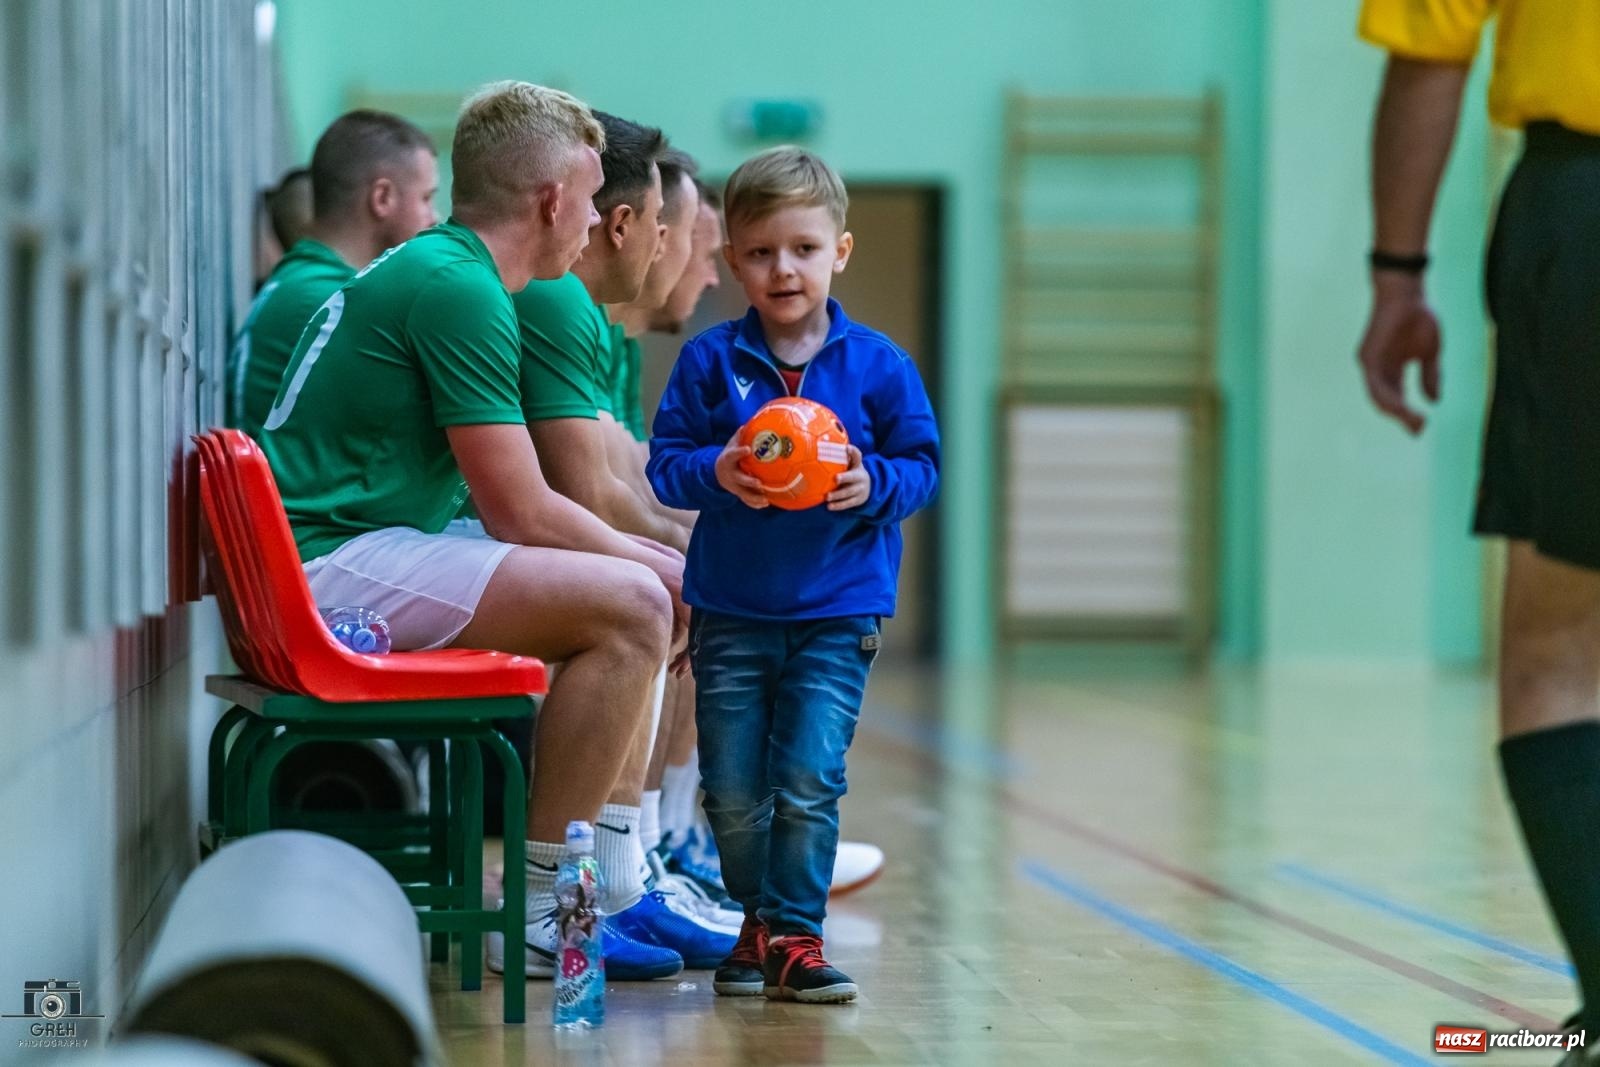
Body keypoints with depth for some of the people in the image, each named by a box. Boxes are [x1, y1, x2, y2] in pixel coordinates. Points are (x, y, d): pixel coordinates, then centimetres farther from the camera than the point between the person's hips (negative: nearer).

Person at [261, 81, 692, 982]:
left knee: (646, 595, 15)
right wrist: (661, 564, 0)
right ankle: (534, 909, -14)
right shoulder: (458, 289, -14)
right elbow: (521, 514, -15)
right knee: (632, 604, -21)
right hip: (333, 565, -11)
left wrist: (663, 562, 15)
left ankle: (617, 886, 13)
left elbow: (505, 497, 23)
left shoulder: (424, 269, 19)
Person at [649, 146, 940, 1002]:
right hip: (731, 612, 1)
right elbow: (665, 461, 0)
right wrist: (713, 474, -20)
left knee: (808, 785, -6)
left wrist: (873, 484, -17)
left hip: (837, 614, -1)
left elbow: (922, 465, 3)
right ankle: (757, 923, 24)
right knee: (732, 793, 6)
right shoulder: (709, 361, 0)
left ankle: (793, 934, 3)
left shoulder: (877, 365, -1)